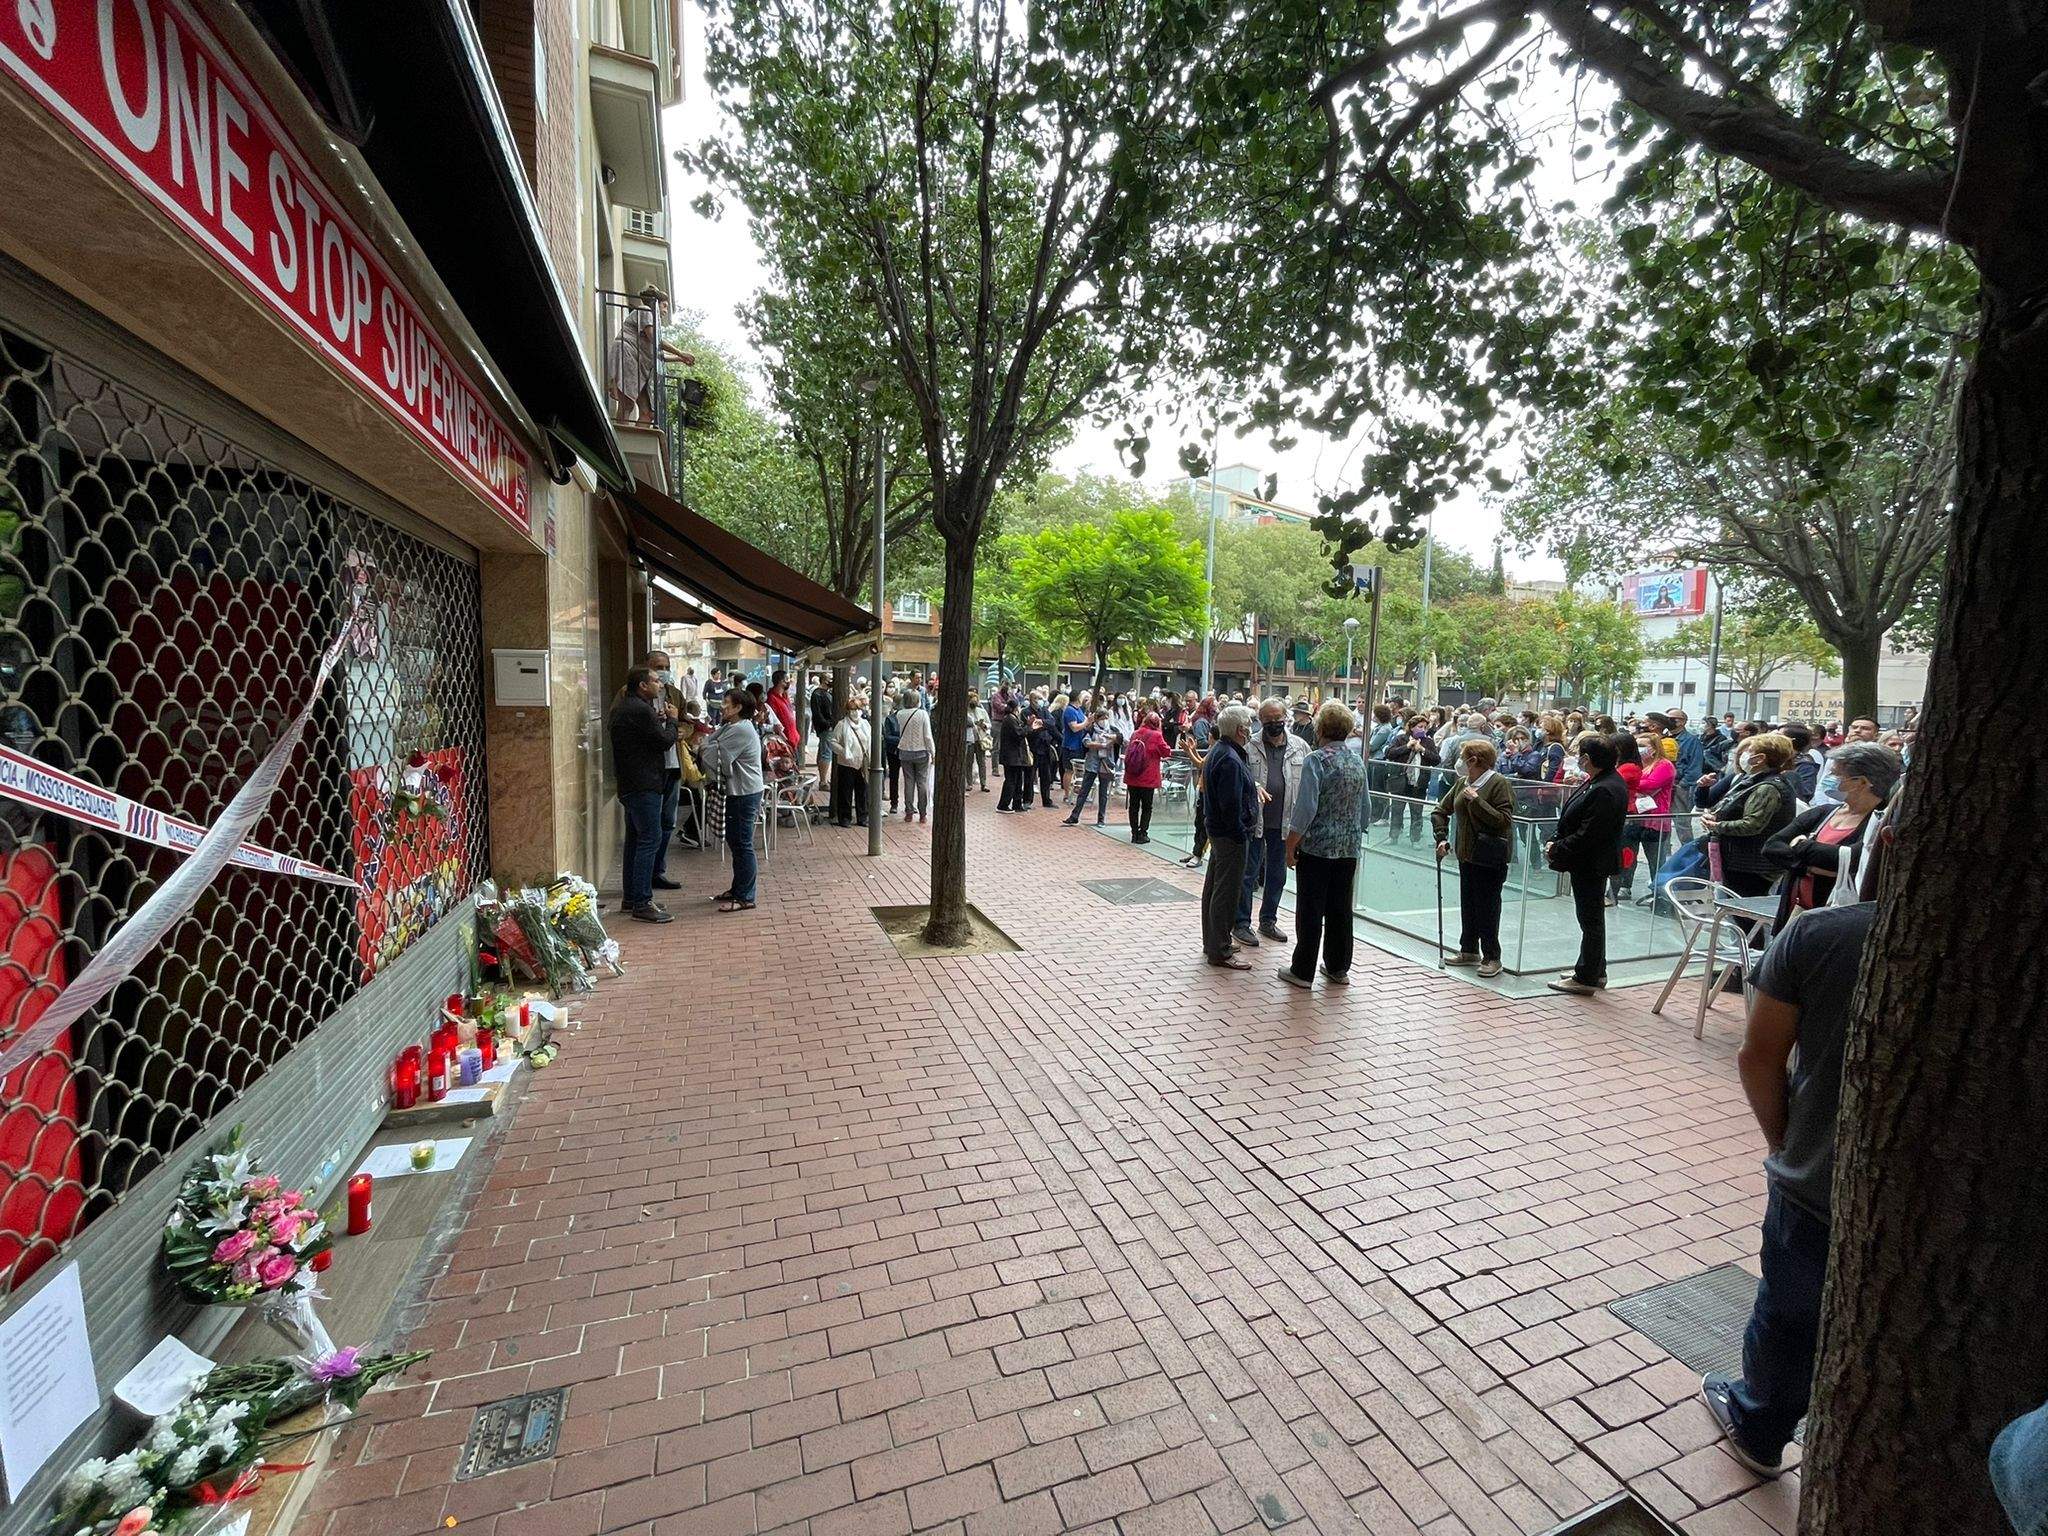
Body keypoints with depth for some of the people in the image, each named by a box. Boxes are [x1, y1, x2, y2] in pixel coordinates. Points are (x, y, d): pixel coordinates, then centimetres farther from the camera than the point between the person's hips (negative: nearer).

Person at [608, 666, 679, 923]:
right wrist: (671, 720, 1)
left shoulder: (621, 708, 15)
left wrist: (657, 719, 13)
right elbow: (666, 741, -16)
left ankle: (631, 898, 23)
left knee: (634, 839, 15)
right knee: (650, 840, -9)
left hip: (628, 784, 11)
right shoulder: (641, 710, -18)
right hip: (644, 784, -11)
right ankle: (642, 904, -8)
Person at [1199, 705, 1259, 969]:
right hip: (1230, 836, -11)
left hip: (1218, 829, 11)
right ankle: (1220, 952, 5)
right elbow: (1231, 804, -24)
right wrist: (1241, 834, -17)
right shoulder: (1230, 759, -22)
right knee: (1227, 891, -3)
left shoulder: (1218, 751, 10)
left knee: (1214, 886, 17)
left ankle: (1212, 942, 30)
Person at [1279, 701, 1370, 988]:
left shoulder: (1316, 760, -13)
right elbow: (1364, 807, 15)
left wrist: (1291, 846, -11)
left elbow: (1305, 807, -18)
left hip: (1316, 846, -6)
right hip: (1349, 847, 6)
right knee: (1340, 908, 14)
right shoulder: (1358, 761, 8)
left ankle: (1302, 971, 9)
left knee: (1310, 910, 2)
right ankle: (1338, 968, 25)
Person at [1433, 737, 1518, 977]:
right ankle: (1469, 950, 27)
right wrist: (1442, 838, 5)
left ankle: (1492, 957, 11)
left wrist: (1476, 801, -25)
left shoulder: (1499, 784, -14)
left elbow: (1504, 821, -22)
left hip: (1490, 858, -7)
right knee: (1467, 903, 14)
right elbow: (1441, 811, 16)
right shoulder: (1461, 783, 8)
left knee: (1487, 907, 0)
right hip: (1467, 854, 7)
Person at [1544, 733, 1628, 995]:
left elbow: (1587, 835, -27)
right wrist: (1557, 843, 4)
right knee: (1592, 917, 20)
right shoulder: (1604, 780, 6)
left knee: (1591, 919, 2)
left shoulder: (1603, 791, -26)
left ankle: (1586, 978, 14)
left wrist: (1557, 849, -16)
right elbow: (1576, 821, 12)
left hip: (1590, 865, -10)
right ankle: (1595, 971, 34)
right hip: (1589, 862, 10)